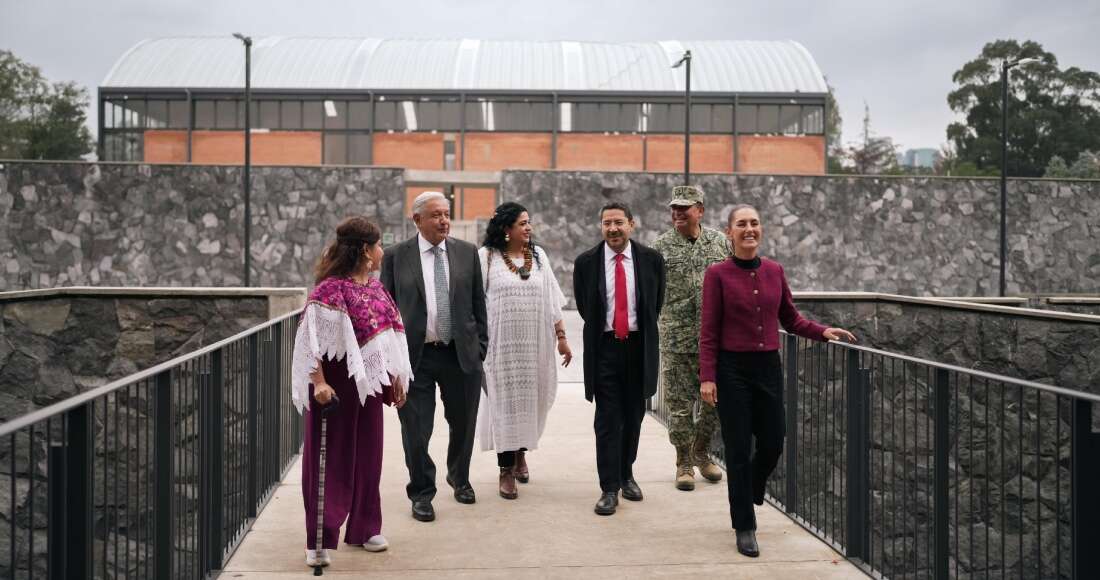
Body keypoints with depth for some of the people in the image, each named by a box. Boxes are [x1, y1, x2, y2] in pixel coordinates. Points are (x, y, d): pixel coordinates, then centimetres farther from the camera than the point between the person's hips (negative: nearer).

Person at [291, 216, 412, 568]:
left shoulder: (374, 286, 8)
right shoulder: (331, 290, -17)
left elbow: (389, 334, 14)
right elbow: (312, 340, -20)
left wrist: (396, 378, 15)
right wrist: (319, 382, -26)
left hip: (369, 383, 8)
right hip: (338, 385, -8)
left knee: (367, 457, 14)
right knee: (331, 460, -1)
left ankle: (363, 528, 27)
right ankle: (320, 541, 6)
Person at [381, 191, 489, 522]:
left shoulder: (467, 252, 6)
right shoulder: (396, 257, -1)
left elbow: (478, 302, 10)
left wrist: (480, 345, 6)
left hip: (461, 354, 2)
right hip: (415, 356, -2)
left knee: (463, 423, 15)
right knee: (416, 430, 2)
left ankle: (459, 478, 40)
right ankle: (421, 494, 18)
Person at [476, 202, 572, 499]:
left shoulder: (538, 255, 8)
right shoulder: (487, 256, -3)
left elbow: (552, 300, 9)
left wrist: (561, 336, 6)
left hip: (535, 343, 4)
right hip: (501, 343, -3)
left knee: (531, 399, 10)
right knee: (505, 401, -1)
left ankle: (521, 452, 35)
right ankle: (506, 469, 8)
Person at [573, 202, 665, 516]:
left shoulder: (651, 259, -1)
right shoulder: (586, 262, -3)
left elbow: (657, 302, 11)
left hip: (638, 345, 1)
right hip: (604, 347, -1)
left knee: (634, 415, 13)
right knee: (607, 419, -3)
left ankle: (626, 474, 31)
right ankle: (609, 488, 2)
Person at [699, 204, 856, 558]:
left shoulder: (774, 271, 5)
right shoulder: (717, 274, -7)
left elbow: (790, 319, 13)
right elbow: (709, 332, -8)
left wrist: (823, 332, -3)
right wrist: (707, 377, -14)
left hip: (769, 367, 4)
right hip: (732, 370, -4)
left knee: (772, 445, 9)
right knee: (739, 449, 1)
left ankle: (747, 493, 41)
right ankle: (744, 527, 15)